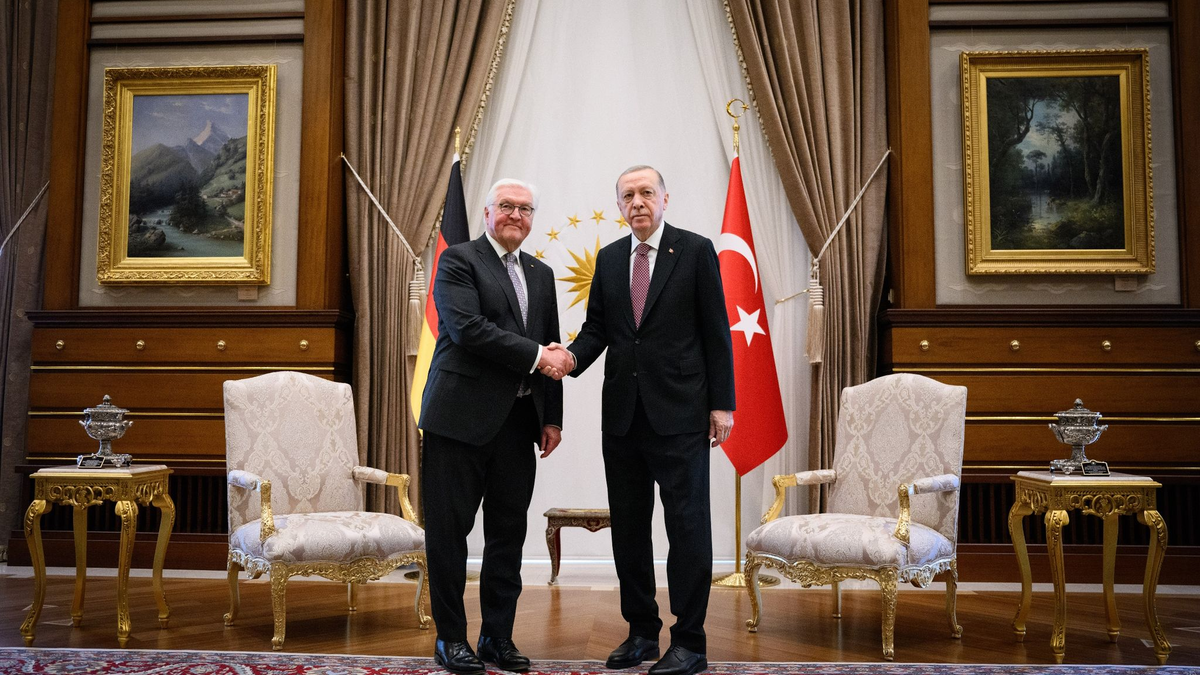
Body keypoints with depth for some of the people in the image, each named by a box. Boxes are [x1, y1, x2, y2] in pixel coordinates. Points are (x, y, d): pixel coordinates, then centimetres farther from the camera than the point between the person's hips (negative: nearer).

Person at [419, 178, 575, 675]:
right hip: (462, 416, -6)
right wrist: (536, 355, -15)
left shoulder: (541, 274, 18)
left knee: (509, 532, 10)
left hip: (518, 422, 6)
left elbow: (552, 351, 17)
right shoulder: (458, 260, -2)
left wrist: (552, 418, 10)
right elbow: (467, 328, -16)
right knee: (449, 529, 2)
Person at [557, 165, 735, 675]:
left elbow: (715, 331, -3)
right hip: (622, 413, 5)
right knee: (627, 527, 11)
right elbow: (596, 326, 11)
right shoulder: (609, 258, 12)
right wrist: (573, 357, -11)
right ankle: (642, 632, 24)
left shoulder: (696, 251, -1)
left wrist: (721, 403, -6)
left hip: (679, 413, -5)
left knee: (687, 525, -1)